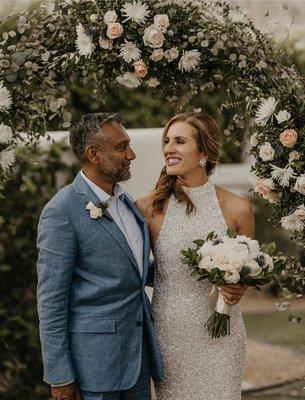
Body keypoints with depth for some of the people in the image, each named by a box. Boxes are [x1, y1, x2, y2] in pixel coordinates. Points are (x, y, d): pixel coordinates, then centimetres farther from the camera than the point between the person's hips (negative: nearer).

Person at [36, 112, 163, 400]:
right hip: (95, 357, -7)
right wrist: (60, 377, -14)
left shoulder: (125, 201, 11)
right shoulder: (61, 212, -13)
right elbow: (51, 300, -14)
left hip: (138, 353, 7)